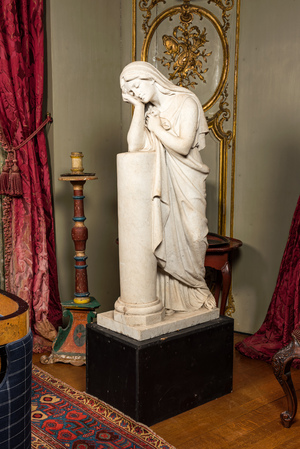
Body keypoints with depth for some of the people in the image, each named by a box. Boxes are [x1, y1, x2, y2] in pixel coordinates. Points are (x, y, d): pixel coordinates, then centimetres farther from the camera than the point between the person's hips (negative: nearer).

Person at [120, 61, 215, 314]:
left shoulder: (186, 103, -5)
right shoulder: (148, 111, 10)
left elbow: (183, 146, -16)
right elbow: (134, 145, -5)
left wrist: (155, 127, -7)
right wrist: (139, 108, -5)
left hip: (184, 183, -4)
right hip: (157, 185, 4)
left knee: (185, 238, -2)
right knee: (159, 242, -2)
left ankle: (191, 297, 14)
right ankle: (166, 300, 8)